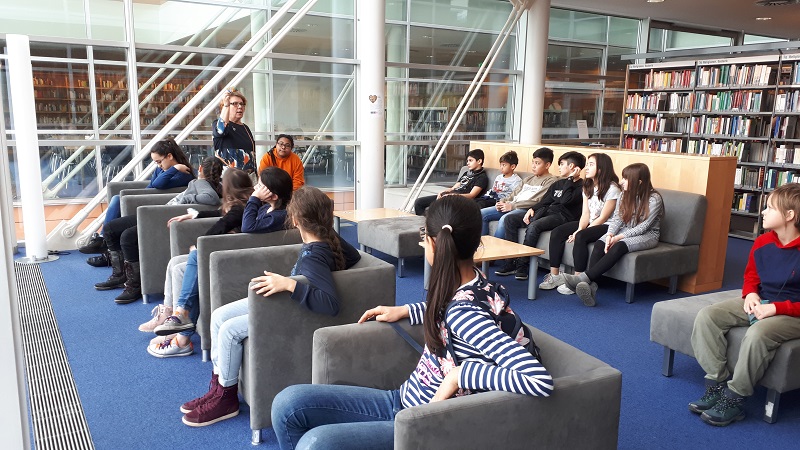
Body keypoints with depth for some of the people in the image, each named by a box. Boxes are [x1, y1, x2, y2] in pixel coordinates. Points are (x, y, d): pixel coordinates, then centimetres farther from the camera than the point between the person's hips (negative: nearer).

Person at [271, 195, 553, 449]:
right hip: (404, 400, 8)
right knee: (288, 403, 0)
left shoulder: (464, 311, -27)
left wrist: (461, 373, -30)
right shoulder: (463, 287, -3)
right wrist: (405, 311, 16)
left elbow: (540, 380, -36)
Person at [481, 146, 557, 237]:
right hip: (511, 206, 8)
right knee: (482, 214, -4)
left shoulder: (551, 181, -2)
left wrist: (513, 205, -16)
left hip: (527, 210, -8)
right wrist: (502, 201, 2)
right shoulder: (528, 179, 25)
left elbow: (537, 201, -13)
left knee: (505, 219, -37)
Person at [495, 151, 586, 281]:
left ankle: (522, 265, -26)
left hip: (562, 215, -8)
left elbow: (565, 200, -19)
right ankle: (510, 262, -12)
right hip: (546, 211, 8)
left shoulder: (581, 186, -2)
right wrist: (532, 209, -1)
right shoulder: (558, 184, 25)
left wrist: (570, 179, -11)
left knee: (534, 226, -36)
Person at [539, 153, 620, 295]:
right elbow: (585, 213, 4)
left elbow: (603, 218, -16)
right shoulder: (588, 186, 11)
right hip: (589, 224, 8)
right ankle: (554, 275, -12)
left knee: (580, 237, -35)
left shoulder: (612, 188, -13)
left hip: (605, 226, -8)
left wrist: (580, 232, -20)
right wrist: (579, 229, -15)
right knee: (556, 233, -13)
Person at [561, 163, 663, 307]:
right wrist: (610, 235, -21)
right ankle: (591, 286, -42)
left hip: (647, 236, -5)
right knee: (599, 245, -26)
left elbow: (643, 227, -17)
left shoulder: (654, 199, -13)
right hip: (624, 232, 5)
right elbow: (617, 218, -1)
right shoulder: (624, 195, 6)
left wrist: (618, 237, -23)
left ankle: (584, 278, -44)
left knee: (619, 247, -36)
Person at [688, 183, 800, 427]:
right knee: (706, 316, -14)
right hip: (760, 303, 7)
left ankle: (734, 399, -21)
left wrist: (775, 308, -25)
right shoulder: (762, 243, 3)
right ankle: (717, 384, -13)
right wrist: (750, 294, -4)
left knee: (757, 334, -38)